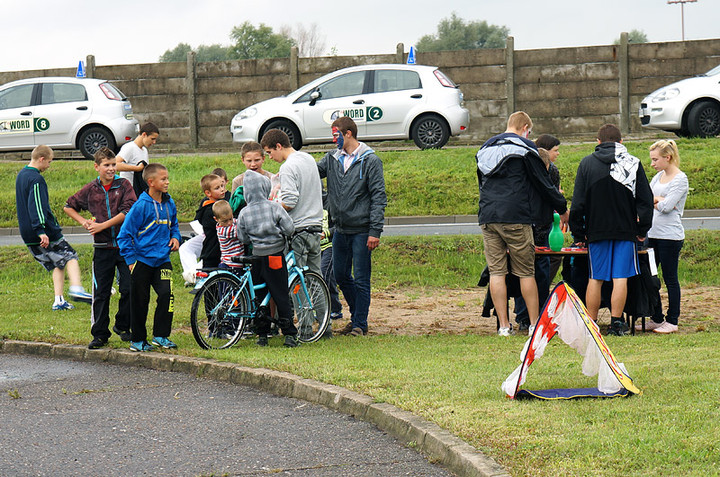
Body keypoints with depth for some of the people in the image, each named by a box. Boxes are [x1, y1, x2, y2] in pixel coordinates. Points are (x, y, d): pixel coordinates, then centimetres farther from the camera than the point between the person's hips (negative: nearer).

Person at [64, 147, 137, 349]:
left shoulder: (123, 186, -1)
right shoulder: (91, 189, 6)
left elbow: (128, 212, -13)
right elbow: (69, 206, 19)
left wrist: (102, 226, -14)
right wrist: (84, 222, 4)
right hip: (102, 248, 2)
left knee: (128, 289, -2)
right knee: (101, 293, 3)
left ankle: (122, 326, 17)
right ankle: (100, 334, 9)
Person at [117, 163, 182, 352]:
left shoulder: (169, 204, 6)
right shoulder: (141, 205, -12)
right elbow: (124, 234, -8)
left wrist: (175, 237, 5)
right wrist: (131, 259, -11)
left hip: (162, 260, 4)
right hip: (142, 261, -4)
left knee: (166, 294, -14)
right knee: (140, 301, 4)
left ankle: (161, 336, -3)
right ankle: (138, 340, 18)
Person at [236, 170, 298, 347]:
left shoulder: (244, 213, -4)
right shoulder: (274, 207, -10)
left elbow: (242, 238, 1)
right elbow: (289, 229, -10)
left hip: (256, 257, 2)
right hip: (275, 256, -2)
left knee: (259, 295, 11)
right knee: (281, 296, 2)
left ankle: (262, 334, 11)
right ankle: (289, 334, 2)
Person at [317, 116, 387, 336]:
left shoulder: (370, 161, -7)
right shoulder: (332, 158, 8)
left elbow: (378, 196, -9)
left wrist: (375, 231, -14)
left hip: (361, 230, -6)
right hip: (340, 229, 6)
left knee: (361, 279, -1)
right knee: (341, 277, 13)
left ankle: (360, 323, 9)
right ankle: (356, 316, 29)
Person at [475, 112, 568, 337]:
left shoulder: (485, 149, 18)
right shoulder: (524, 147, -2)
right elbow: (543, 183, 0)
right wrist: (563, 208, 11)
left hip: (487, 217, 5)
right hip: (516, 217, -5)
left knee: (496, 271, 3)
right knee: (526, 273, 2)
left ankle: (503, 325, 0)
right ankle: (535, 324, 5)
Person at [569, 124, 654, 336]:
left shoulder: (586, 163, 1)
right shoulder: (633, 163, 2)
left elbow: (578, 203, 1)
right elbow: (646, 200, 3)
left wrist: (578, 233, 8)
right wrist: (642, 230, 11)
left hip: (597, 231, 1)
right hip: (625, 230, 0)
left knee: (595, 278, 6)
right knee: (620, 277, 0)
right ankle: (616, 322, -3)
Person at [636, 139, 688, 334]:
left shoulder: (680, 179, -9)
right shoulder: (658, 177, 14)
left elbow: (667, 206, -17)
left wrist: (653, 201, 0)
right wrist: (659, 200, -9)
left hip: (670, 236, -8)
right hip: (653, 234, 8)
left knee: (670, 279, -1)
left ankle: (672, 320, 8)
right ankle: (657, 319, 16)